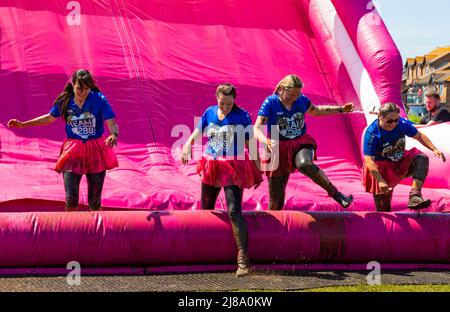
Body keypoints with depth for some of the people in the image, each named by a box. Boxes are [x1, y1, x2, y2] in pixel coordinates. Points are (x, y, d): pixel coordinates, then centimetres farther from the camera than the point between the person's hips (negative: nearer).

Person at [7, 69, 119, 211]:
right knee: (71, 200, -5)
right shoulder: (65, 101, -3)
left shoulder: (99, 100, -12)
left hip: (95, 151, -2)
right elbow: (50, 117, 14)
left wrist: (114, 135, -41)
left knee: (94, 202, 5)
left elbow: (112, 123, -18)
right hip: (73, 151, 2)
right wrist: (23, 124, 15)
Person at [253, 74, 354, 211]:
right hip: (278, 148, -1)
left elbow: (316, 111, 24)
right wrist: (265, 141, -40)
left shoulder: (301, 100, 1)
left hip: (300, 143, 1)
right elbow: (256, 129, -18)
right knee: (275, 200, 0)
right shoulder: (270, 102, -11)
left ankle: (336, 194, -34)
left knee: (304, 164, -37)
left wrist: (341, 109, 25)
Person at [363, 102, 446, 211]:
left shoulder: (402, 123, -14)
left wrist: (434, 149, -13)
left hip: (401, 162, 4)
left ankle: (414, 196, -36)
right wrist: (380, 181, -45)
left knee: (421, 158, -23)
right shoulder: (371, 134, -27)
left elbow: (419, 136, 2)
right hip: (382, 168, -4)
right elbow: (369, 161, -33)